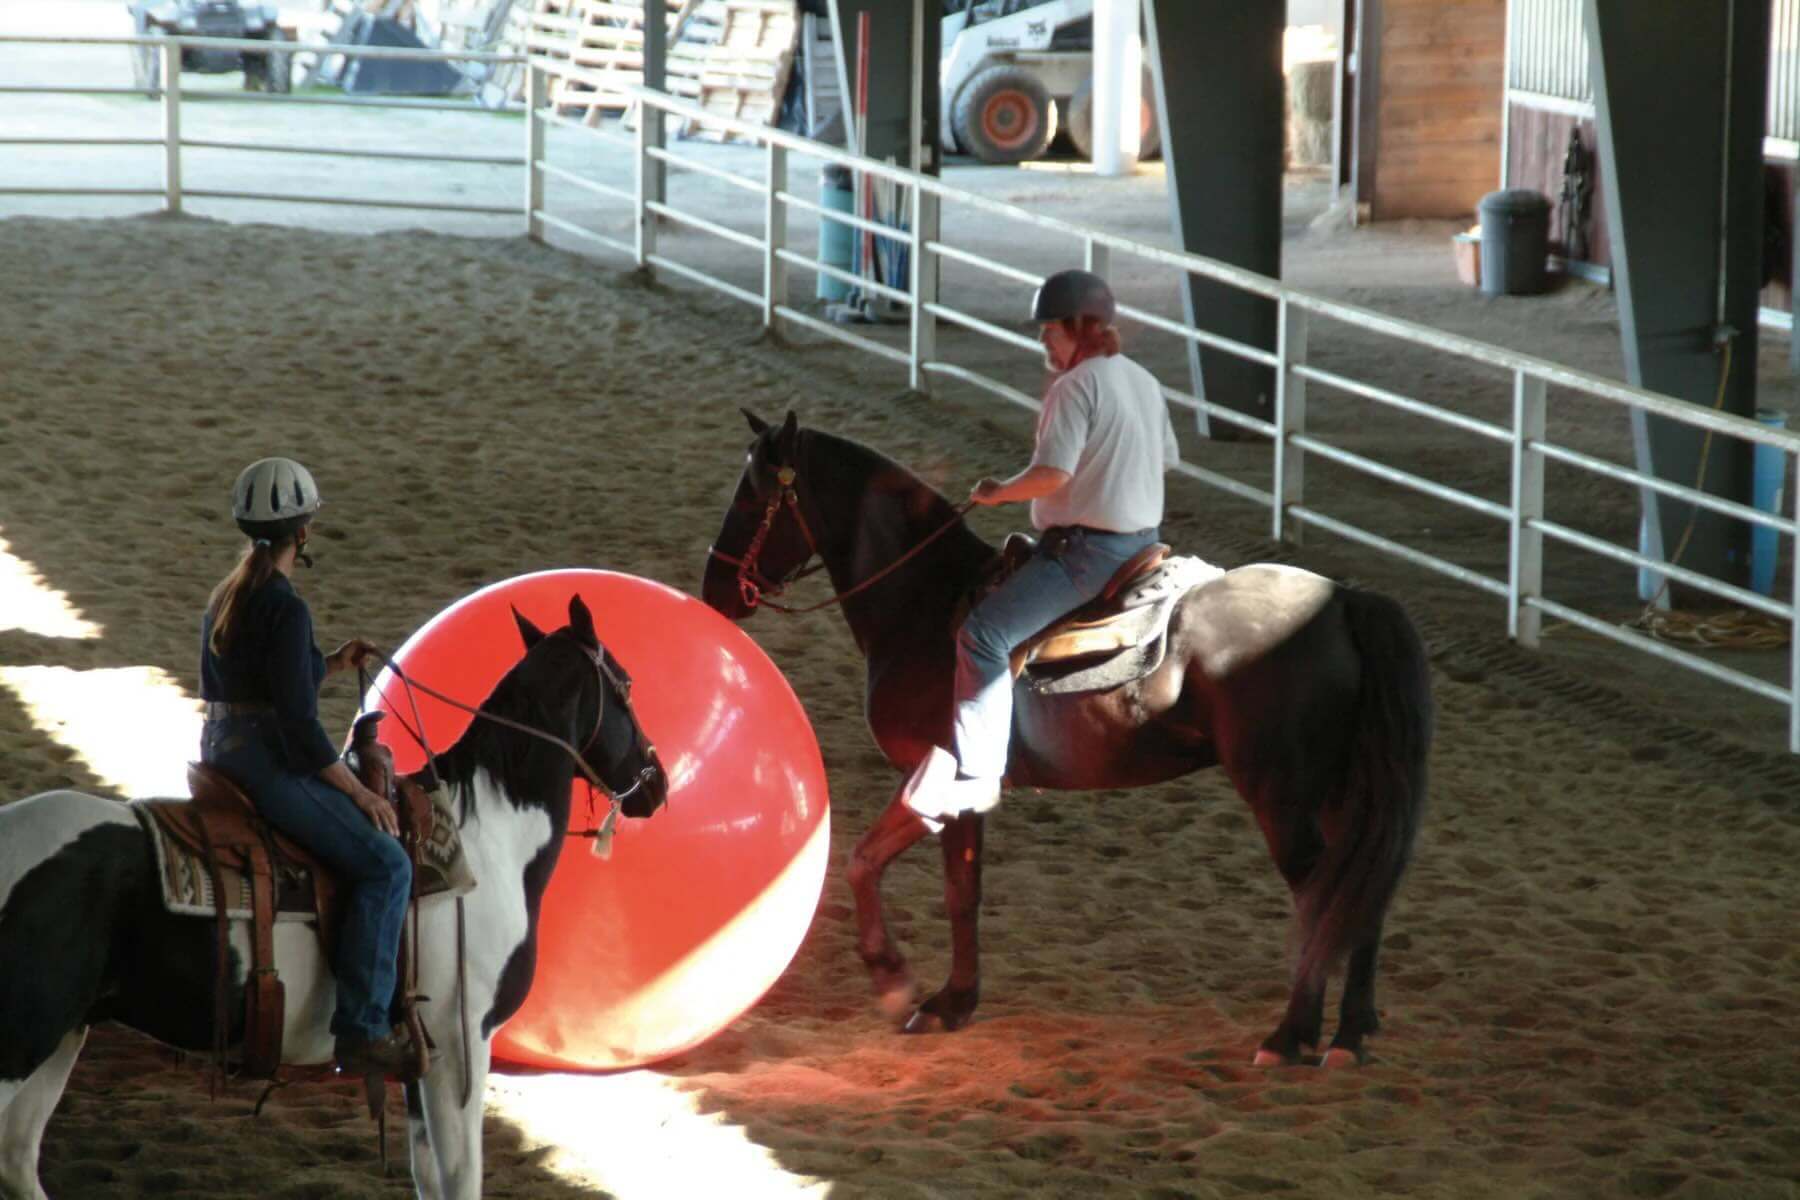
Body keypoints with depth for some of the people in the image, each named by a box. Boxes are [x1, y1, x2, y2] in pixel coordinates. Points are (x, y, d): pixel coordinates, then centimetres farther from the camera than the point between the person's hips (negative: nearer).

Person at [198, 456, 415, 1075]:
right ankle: (360, 1029, -18)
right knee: (385, 861, -12)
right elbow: (299, 727, -20)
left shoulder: (224, 599, 12)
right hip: (269, 765, -10)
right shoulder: (286, 609, -16)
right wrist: (361, 794, -12)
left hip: (221, 754, 10)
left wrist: (332, 665, 20)